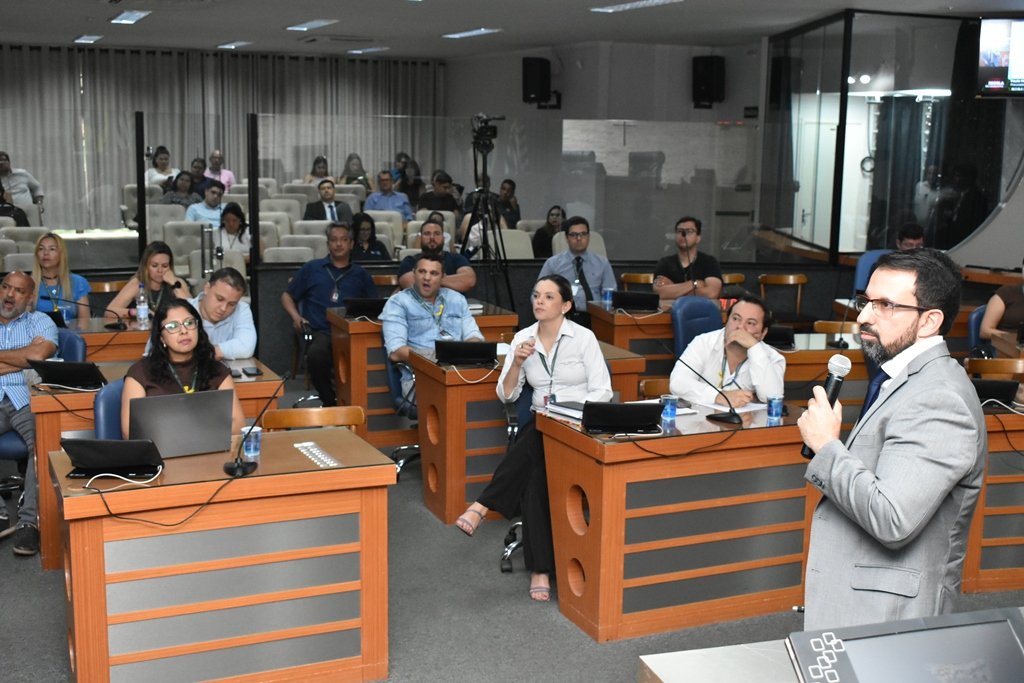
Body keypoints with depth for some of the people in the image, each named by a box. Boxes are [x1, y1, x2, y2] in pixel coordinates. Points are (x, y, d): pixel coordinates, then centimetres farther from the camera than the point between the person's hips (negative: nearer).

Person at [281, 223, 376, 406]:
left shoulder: (360, 274, 25)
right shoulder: (312, 269, 22)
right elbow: (287, 296, 24)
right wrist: (296, 317, 5)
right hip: (321, 332, 0)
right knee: (316, 356, -37)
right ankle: (330, 402, -12)